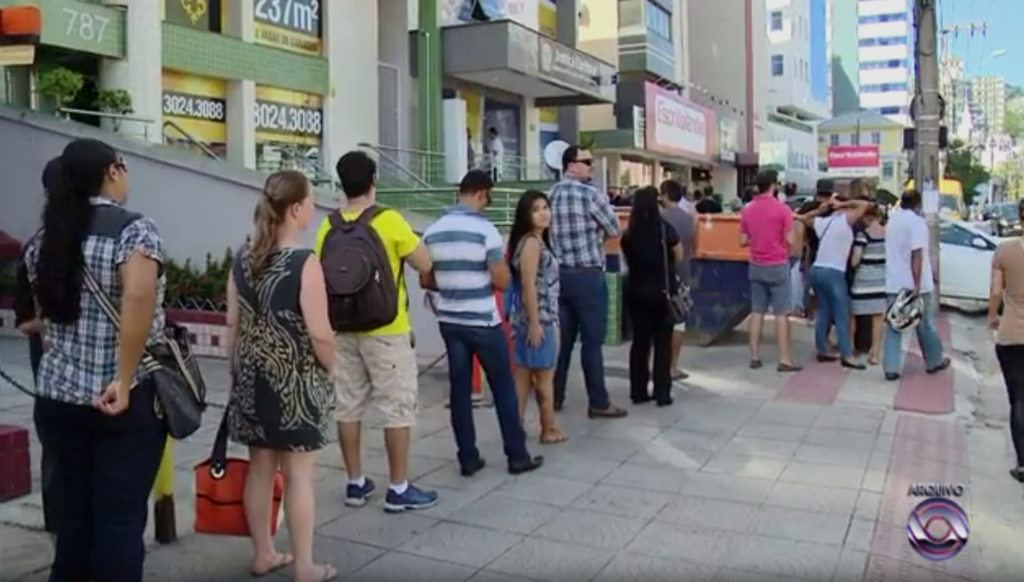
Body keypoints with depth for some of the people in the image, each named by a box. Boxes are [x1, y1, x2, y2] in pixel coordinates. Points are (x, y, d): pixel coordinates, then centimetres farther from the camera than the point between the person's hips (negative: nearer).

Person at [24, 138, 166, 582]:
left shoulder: (46, 236, 8)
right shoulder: (134, 229, -12)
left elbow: (44, 308, 17)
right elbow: (138, 299, -29)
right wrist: (125, 379, -25)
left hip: (59, 393, 6)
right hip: (125, 399, -6)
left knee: (75, 509, 19)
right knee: (121, 515, 3)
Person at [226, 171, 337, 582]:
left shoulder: (243, 259, 2)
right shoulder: (305, 263, -18)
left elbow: (234, 324, 7)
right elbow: (319, 334, -19)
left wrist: (239, 371, 17)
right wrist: (330, 371, -1)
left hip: (254, 379, 7)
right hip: (295, 380, -6)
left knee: (260, 467, 16)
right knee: (299, 474, 4)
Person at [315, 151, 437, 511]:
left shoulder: (329, 226, 1)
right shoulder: (389, 221, -13)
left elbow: (321, 276, 7)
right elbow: (424, 264, -6)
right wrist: (407, 243, 10)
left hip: (343, 329, 5)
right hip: (386, 330, -5)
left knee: (348, 406, 12)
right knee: (397, 408, 4)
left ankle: (356, 484, 22)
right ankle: (398, 489, 10)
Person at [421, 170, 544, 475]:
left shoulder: (432, 232, 3)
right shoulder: (485, 229, -14)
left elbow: (425, 281, 8)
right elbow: (502, 281, -13)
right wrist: (503, 268, 8)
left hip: (449, 321, 5)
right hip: (483, 322, -5)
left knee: (460, 389, 9)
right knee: (503, 388, 7)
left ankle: (468, 459, 14)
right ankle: (517, 456, 14)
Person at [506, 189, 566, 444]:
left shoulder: (537, 240, 15)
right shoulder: (532, 242, -15)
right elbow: (528, 285, -20)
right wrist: (535, 323, -22)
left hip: (541, 318, 9)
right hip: (538, 319, -9)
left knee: (523, 376, 10)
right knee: (545, 377, 3)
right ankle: (549, 430, 15)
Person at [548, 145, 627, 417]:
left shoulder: (551, 195, 7)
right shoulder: (590, 193, -11)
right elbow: (614, 230, -2)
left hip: (559, 273, 6)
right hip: (587, 275, -6)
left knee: (562, 338, 12)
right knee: (592, 341, -1)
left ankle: (554, 396, 18)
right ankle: (599, 403, 4)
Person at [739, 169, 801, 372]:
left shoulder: (747, 210, 4)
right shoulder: (782, 209, -11)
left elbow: (743, 241, 7)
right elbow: (789, 240, -12)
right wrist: (778, 240, 9)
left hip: (756, 266, 5)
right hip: (778, 266, -5)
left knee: (757, 312, 10)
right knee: (781, 313, 0)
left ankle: (754, 357, 12)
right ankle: (784, 360, 2)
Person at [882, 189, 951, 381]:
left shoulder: (892, 220, 12)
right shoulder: (917, 221, -11)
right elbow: (917, 254, -20)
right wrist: (917, 285, -21)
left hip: (894, 283, 6)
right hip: (915, 284, -5)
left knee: (893, 327, 3)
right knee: (926, 325, 11)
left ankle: (891, 369, -3)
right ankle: (934, 362, 27)